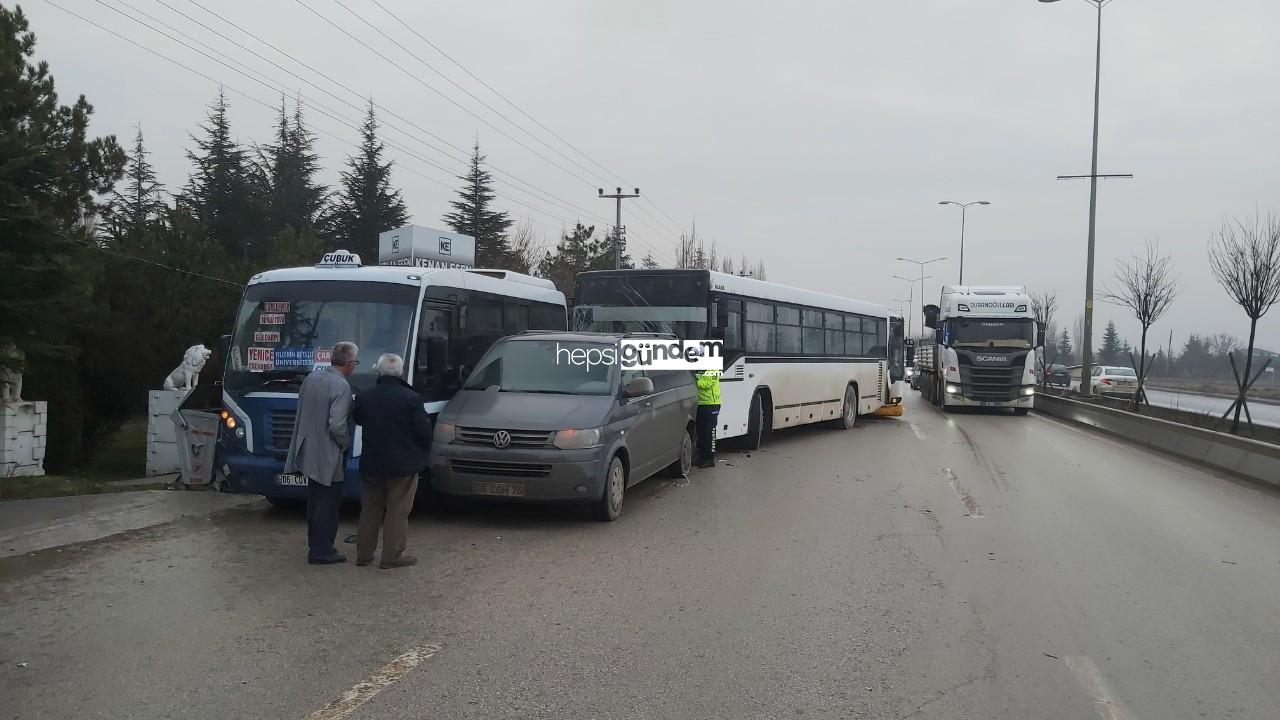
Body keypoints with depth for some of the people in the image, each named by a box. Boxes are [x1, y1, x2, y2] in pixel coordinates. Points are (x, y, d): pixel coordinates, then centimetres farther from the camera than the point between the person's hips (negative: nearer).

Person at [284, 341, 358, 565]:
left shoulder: (312, 377, 5)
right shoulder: (341, 386, -20)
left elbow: (302, 411, 14)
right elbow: (337, 424, -26)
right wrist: (346, 443, -9)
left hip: (308, 452, 8)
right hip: (328, 456, -8)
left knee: (315, 502, 19)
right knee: (328, 504, 2)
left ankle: (315, 545, 29)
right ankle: (321, 552, 7)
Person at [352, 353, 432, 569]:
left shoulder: (364, 398, -1)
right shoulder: (411, 398, -15)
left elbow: (358, 421, 16)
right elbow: (424, 430, -11)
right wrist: (423, 455, 5)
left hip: (371, 464, 4)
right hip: (403, 465, -4)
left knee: (370, 510, 16)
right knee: (397, 511, 4)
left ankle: (363, 553, 21)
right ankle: (393, 555, 6)